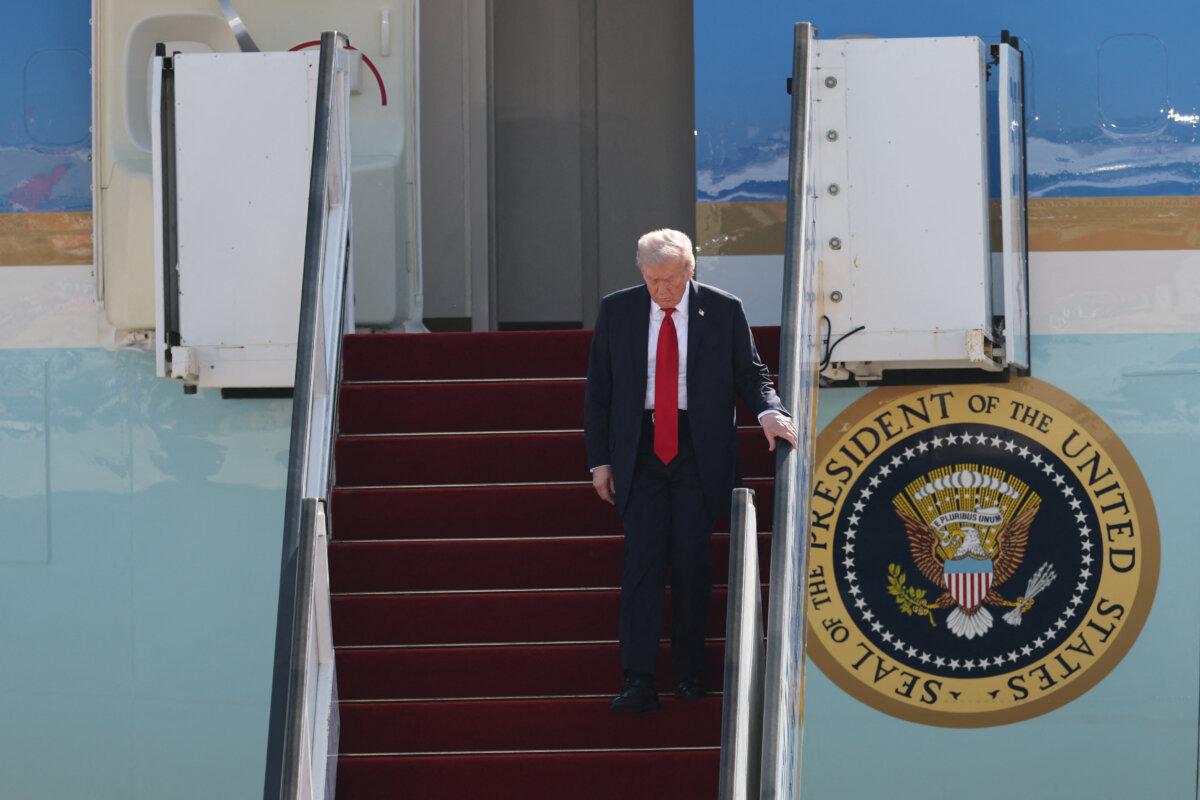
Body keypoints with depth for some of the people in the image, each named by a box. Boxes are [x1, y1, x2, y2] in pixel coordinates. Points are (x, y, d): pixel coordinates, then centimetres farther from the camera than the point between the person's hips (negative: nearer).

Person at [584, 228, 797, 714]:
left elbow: (749, 372, 7)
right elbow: (598, 391, 8)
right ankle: (638, 680, -10)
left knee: (691, 559, 0)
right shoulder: (616, 311, 3)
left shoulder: (723, 311, 0)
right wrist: (600, 459, 4)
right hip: (639, 452, 0)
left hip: (699, 452, 0)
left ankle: (688, 672, 15)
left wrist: (768, 410, -14)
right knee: (642, 559, -7)